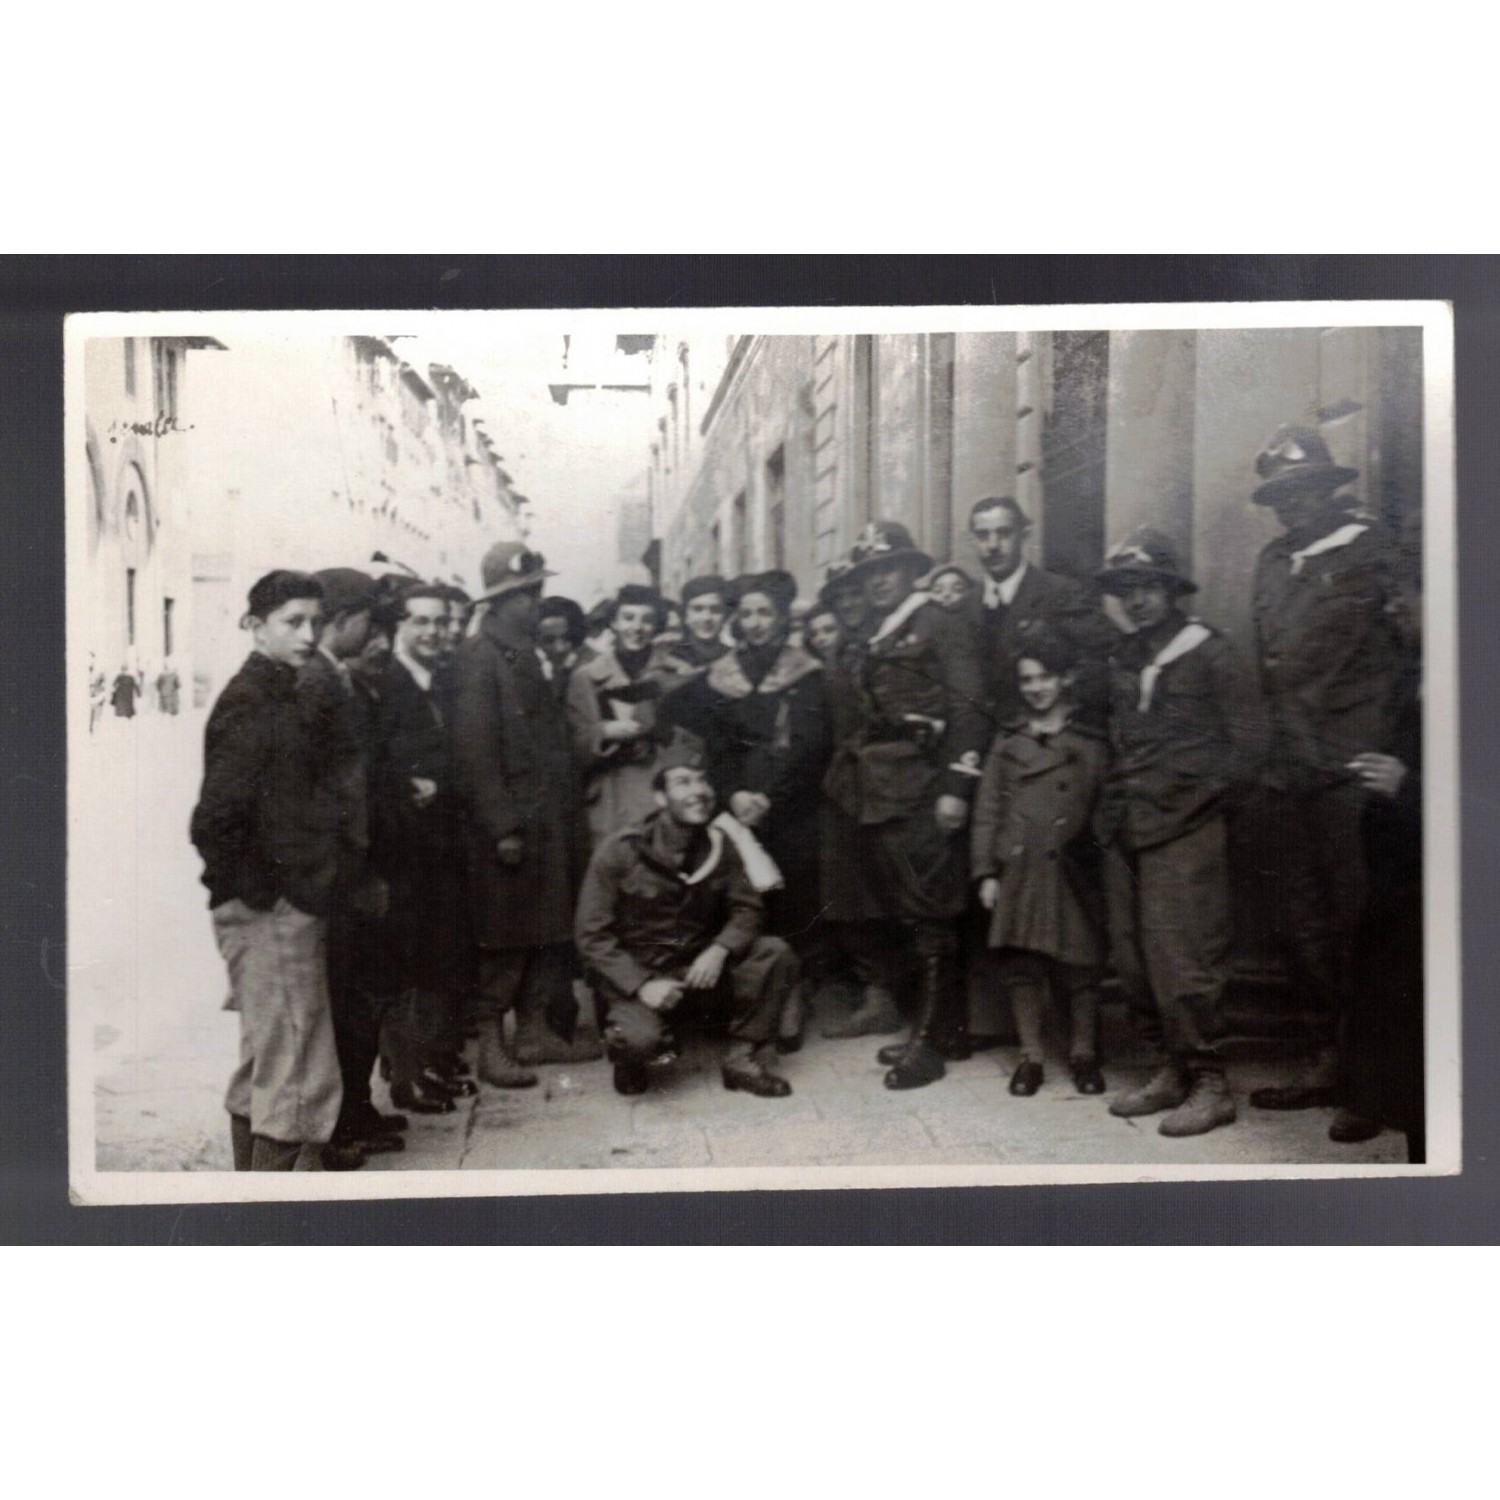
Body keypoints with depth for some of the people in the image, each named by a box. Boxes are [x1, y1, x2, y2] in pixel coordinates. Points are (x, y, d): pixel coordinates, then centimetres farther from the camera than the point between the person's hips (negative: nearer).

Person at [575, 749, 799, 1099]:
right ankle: (627, 1053, 4)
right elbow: (592, 935, -12)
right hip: (637, 978, -4)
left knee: (774, 954, -18)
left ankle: (745, 1059, -5)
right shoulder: (619, 852, -12)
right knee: (641, 1038, -35)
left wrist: (719, 950, -21)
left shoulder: (718, 847, 0)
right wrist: (642, 985, -24)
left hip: (700, 973, 4)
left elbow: (747, 910, 1)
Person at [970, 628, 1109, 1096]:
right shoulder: (1007, 743, 9)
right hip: (1018, 870, 2)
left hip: (1072, 872, -1)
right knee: (1021, 965, 4)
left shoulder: (1090, 744, 5)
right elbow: (987, 811, 6)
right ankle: (1030, 1056, 15)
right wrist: (985, 872, -1)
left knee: (1080, 964, 2)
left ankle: (1083, 1054, 17)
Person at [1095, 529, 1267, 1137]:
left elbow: (1248, 739, -4)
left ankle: (1209, 1083, 0)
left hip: (1184, 830, -6)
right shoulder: (1122, 661, 16)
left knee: (1181, 956, -9)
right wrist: (1115, 799, 11)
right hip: (1125, 829, 7)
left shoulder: (1209, 652, -2)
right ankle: (1172, 1070, 18)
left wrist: (1204, 800, -5)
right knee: (1133, 959, 7)